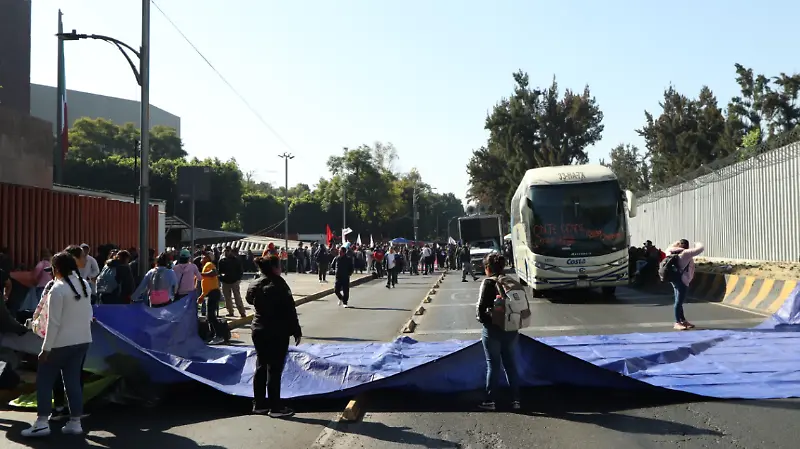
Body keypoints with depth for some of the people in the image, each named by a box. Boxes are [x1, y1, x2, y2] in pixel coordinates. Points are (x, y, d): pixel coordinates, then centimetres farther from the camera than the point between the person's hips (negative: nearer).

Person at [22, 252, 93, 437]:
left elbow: (53, 322, -17)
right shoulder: (85, 285, 5)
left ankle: (42, 423, 4)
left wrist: (46, 348, -13)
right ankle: (75, 422, 12)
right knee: (73, 381, 11)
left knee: (44, 380, 6)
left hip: (62, 342, -7)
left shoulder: (57, 289, -17)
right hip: (83, 340, 7)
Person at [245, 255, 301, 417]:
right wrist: (296, 331, -10)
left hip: (258, 330, 8)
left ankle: (259, 404, 20)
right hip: (277, 332, -7)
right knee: (274, 369, -2)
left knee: (261, 367, 14)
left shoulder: (255, 285, 4)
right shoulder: (278, 285, -17)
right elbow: (289, 310, -16)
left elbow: (249, 299, 24)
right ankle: (275, 407, 3)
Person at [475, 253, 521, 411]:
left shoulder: (488, 283, -11)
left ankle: (490, 400, 8)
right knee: (511, 364, 11)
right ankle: (515, 400, 14)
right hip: (511, 329, 5)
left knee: (493, 364, 4)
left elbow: (482, 306, -16)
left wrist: (482, 318, 2)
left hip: (492, 329, -4)